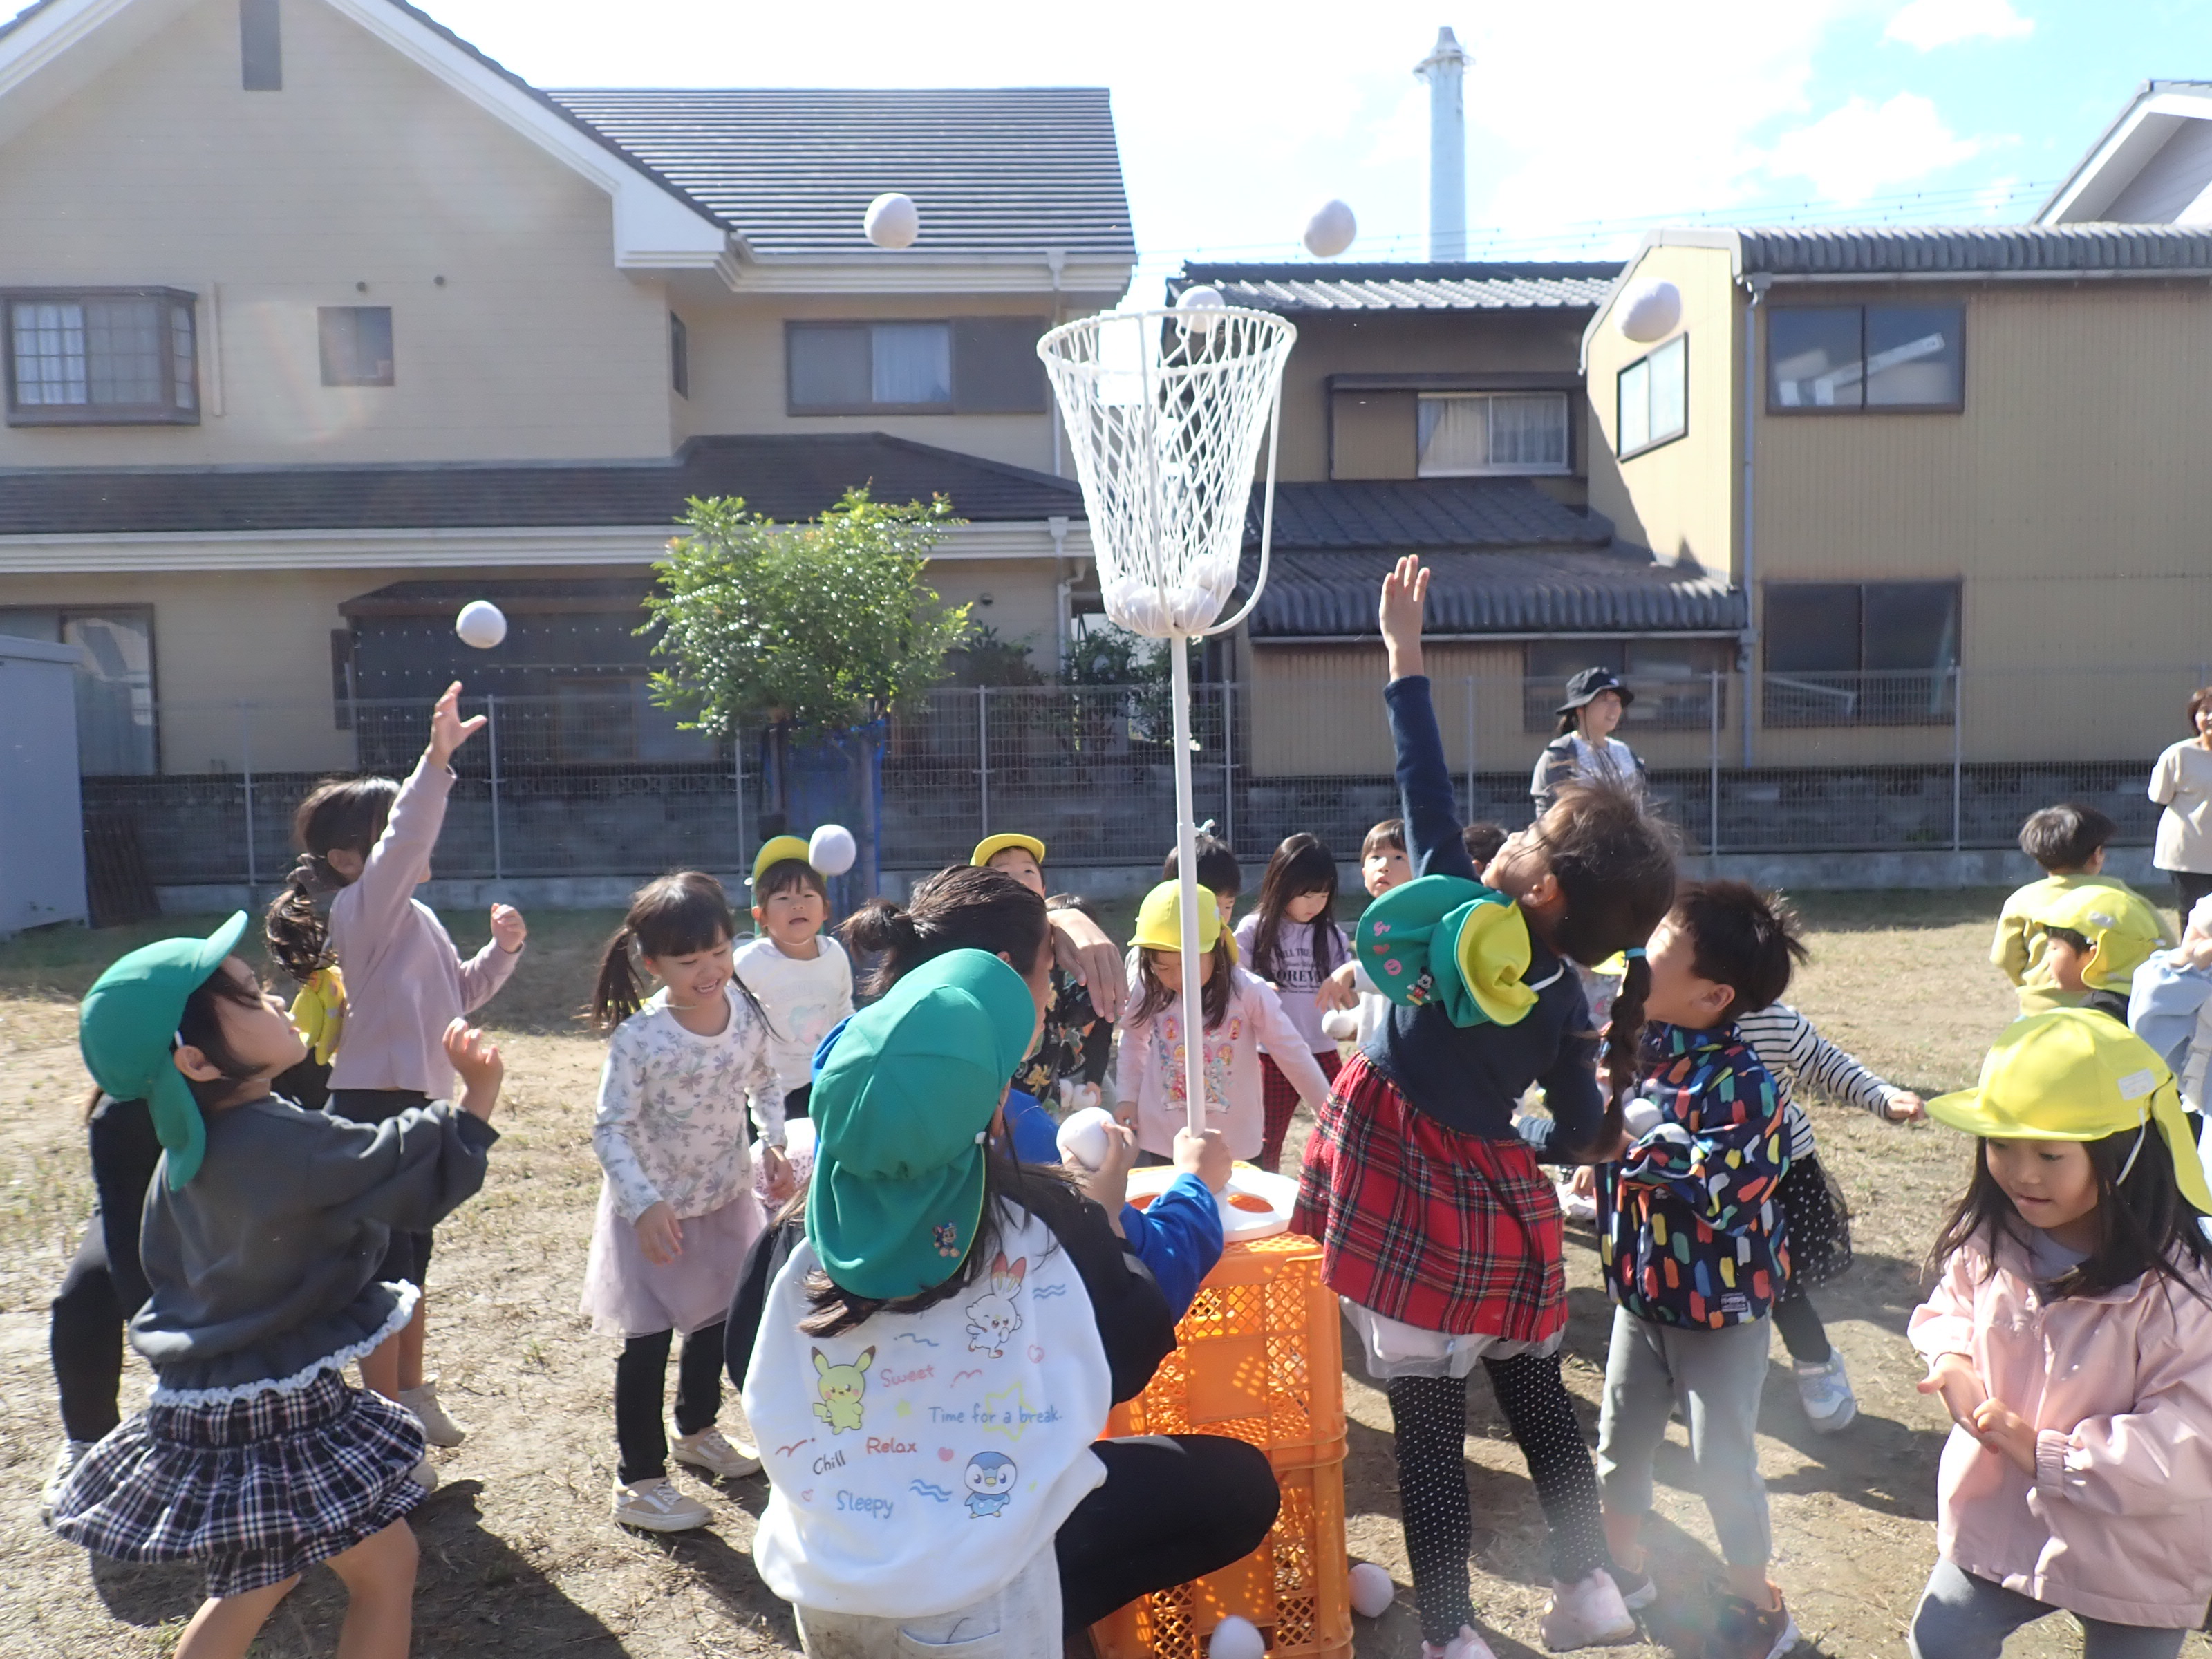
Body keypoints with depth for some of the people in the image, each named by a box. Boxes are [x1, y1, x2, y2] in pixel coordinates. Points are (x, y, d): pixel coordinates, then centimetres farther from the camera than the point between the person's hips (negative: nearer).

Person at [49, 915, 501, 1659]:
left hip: (212, 1397, 9)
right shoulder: (279, 1140, -28)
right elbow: (409, 1174, -28)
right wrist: (475, 1097, -35)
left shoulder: (190, 1149, 2)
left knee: (257, 1581, 27)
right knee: (386, 1565, 7)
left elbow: (161, 1264, 15)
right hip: (271, 1415, -9)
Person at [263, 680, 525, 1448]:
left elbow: (459, 993, 22)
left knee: (412, 1256, 21)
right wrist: (437, 760, -45)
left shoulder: (418, 918, 14)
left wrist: (502, 949, 5)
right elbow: (402, 844, -35)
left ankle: (412, 1395, 36)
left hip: (419, 1107, 10)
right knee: (385, 1268, 0)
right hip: (375, 1108, -10)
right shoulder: (364, 910, -15)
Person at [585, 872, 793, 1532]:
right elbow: (610, 1128, -21)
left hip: (726, 1197, 6)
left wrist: (775, 1143, -10)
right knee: (647, 1344, 4)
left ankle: (697, 1430, 48)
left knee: (717, 1320, 23)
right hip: (655, 1210, -6)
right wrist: (644, 1204, -31)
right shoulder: (640, 1038, -27)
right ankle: (638, 1482, 22)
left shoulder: (747, 1010, -12)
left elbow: (765, 1081, 5)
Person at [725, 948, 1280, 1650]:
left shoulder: (805, 1223, -9)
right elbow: (1133, 1356, -5)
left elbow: (748, 1366, 5)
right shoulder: (1038, 1219, -18)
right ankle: (1035, 1612, 3)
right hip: (981, 1597, -5)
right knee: (1240, 1483, 6)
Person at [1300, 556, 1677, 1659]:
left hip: (1418, 1216, -5)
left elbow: (1425, 792, -14)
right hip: (1500, 1209, 5)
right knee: (1540, 1404, 22)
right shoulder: (1566, 999, -2)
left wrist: (1405, 654, -8)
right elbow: (1582, 1131, 6)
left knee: (1429, 1435, 7)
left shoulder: (1463, 924, -17)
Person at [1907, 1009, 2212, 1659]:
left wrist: (2049, 1455, -26)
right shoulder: (1987, 1241, -13)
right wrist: (1953, 1357, -14)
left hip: (2135, 1560, -4)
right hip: (1996, 1517, 4)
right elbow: (1951, 1306, 7)